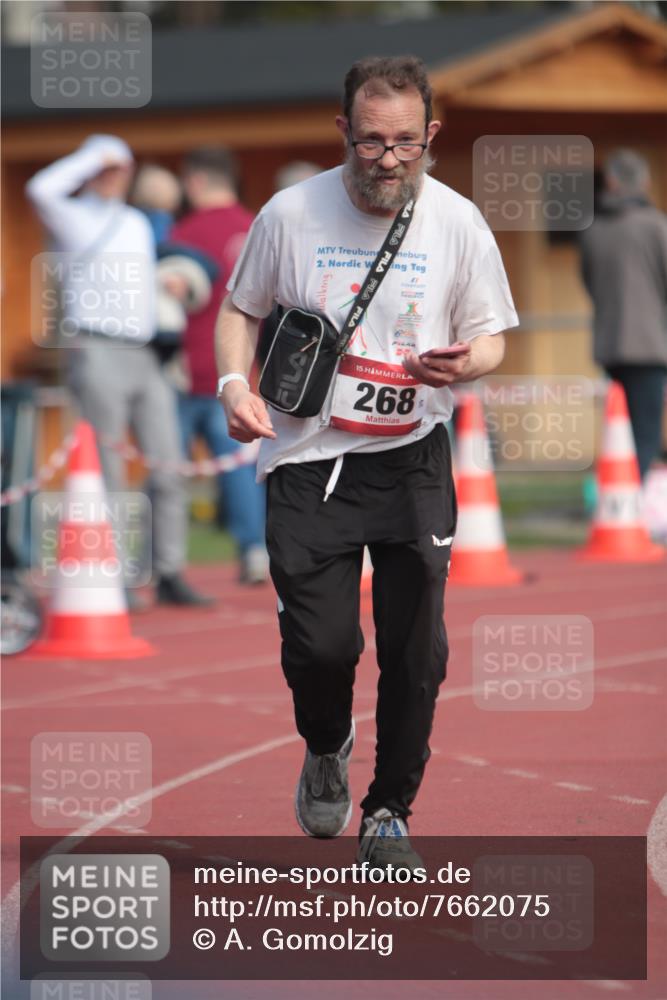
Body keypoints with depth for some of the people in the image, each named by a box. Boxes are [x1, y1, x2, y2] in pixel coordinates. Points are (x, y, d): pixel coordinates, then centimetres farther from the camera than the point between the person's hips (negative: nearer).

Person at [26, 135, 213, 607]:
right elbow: (41, 188, -20)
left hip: (146, 357, 6)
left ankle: (170, 574, 6)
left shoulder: (139, 224, 21)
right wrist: (94, 156, -10)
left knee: (168, 467, 1)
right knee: (107, 474, -5)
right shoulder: (72, 218, 1)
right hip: (97, 353, -6)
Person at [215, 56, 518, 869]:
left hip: (413, 462, 1)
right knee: (319, 644, -8)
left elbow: (489, 338, 6)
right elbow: (240, 310, 10)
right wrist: (235, 382, -9)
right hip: (307, 459, -1)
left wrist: (463, 363, -18)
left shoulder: (457, 223, -3)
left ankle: (390, 810, 20)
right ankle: (325, 750, 27)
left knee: (416, 651, 0)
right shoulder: (290, 213, -5)